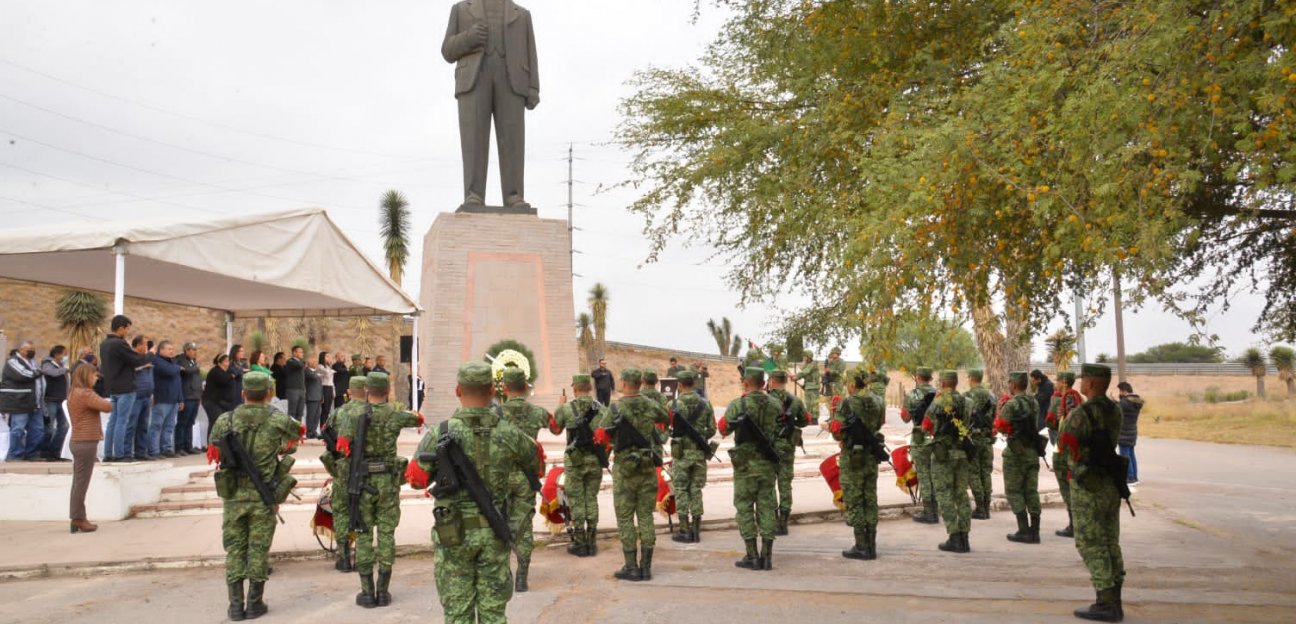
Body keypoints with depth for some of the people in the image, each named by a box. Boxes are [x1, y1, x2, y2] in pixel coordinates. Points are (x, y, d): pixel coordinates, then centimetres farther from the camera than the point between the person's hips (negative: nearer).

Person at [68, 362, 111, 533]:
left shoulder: (73, 394, 15)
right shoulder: (86, 394, -16)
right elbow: (108, 407, -19)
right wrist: (102, 400, 1)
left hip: (78, 442, 10)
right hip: (86, 443, -10)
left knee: (78, 482, 12)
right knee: (82, 482, -5)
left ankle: (76, 519, 16)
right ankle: (78, 519, -1)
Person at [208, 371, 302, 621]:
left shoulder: (224, 421, -2)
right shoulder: (279, 421, -7)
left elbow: (213, 454, 9)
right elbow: (296, 437, 13)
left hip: (233, 497, 2)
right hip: (264, 498, -1)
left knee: (234, 549, 10)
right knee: (258, 549, 7)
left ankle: (235, 605, 10)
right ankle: (254, 603, 11)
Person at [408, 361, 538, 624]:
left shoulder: (440, 434, -12)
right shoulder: (509, 434, -6)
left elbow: (417, 480, -2)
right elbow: (535, 465, 12)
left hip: (454, 533, -1)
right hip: (494, 533, 2)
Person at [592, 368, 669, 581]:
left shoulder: (616, 408, -12)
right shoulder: (651, 405, 0)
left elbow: (599, 436, -7)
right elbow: (667, 418, 19)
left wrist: (599, 416, 9)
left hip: (625, 469, -3)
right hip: (648, 468, 4)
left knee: (625, 519, 4)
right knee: (646, 517, 9)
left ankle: (631, 567, 4)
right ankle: (646, 566, 11)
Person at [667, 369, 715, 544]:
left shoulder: (674, 404, -9)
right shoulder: (705, 403, 2)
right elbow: (712, 430, 4)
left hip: (681, 451, -3)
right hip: (700, 452, 3)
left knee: (681, 490, 4)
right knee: (696, 490, 10)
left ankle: (684, 531, 3)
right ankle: (696, 530, 11)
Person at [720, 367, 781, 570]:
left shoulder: (738, 404, -11)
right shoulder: (774, 404, 2)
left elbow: (724, 429, -3)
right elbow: (779, 430, 9)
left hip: (746, 462, -4)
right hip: (768, 462, 4)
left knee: (744, 508, 4)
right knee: (767, 507, 8)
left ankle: (752, 556, 2)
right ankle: (767, 556, 7)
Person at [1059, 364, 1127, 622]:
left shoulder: (1082, 413, -18)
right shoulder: (1115, 411, 6)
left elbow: (1064, 443, -8)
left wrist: (1066, 419, 7)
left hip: (1088, 487, -8)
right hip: (1112, 484, 8)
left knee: (1091, 545, -2)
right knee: (1111, 544, 12)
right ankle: (1114, 603, 17)